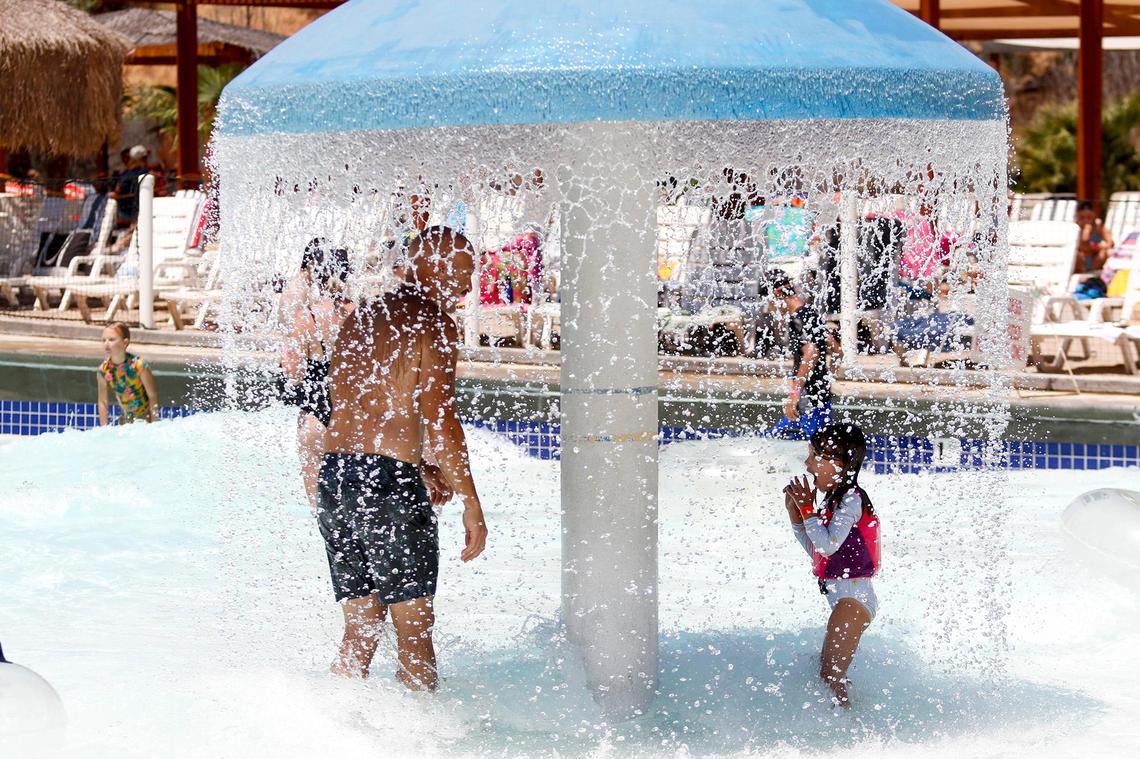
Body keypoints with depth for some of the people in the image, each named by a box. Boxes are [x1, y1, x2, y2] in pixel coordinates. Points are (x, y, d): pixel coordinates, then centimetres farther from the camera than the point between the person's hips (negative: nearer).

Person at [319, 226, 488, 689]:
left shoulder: (360, 317, 18)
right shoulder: (432, 324, -6)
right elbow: (440, 420, -13)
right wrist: (470, 503, -10)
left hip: (333, 477, 7)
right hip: (389, 484, -7)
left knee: (360, 629, 14)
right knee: (415, 629, 0)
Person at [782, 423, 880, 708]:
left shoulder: (851, 499, -13)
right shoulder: (835, 500, 16)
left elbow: (828, 545, -22)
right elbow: (814, 550, 21)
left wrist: (807, 508, -15)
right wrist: (795, 512, 12)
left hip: (853, 596, -11)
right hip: (844, 599, 11)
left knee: (831, 676, -12)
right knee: (825, 672, 15)